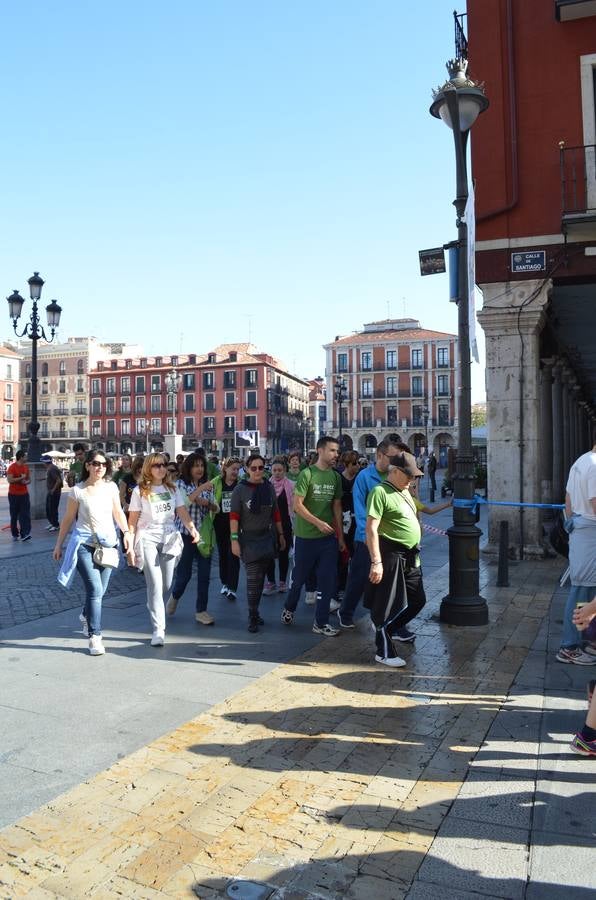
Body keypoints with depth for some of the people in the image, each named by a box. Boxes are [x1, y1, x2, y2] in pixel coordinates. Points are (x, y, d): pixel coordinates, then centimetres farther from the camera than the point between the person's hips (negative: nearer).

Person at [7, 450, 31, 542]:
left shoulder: (26, 467, 8)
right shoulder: (12, 467, -11)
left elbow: (29, 480, 15)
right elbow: (10, 480, -21)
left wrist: (26, 482, -6)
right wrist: (21, 478, -17)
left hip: (24, 494, 4)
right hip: (14, 495, -4)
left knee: (25, 515, -7)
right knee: (14, 516, 7)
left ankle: (25, 534, -11)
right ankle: (15, 535, 17)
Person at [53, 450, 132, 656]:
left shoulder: (111, 487, 2)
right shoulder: (78, 490, -4)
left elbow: (118, 512, 10)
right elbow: (68, 519, 4)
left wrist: (126, 532, -4)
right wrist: (59, 544, 7)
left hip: (107, 544, 3)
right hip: (84, 544, -3)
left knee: (99, 590, 12)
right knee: (95, 589, -13)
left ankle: (87, 616, 44)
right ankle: (94, 636, -4)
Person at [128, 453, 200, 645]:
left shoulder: (172, 488, 9)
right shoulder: (140, 491, -1)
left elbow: (182, 511, 0)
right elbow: (132, 521, 0)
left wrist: (192, 528, -19)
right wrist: (130, 547, -4)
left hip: (169, 538, 4)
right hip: (148, 539, -3)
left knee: (167, 585, 6)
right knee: (155, 584, -10)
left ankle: (156, 615, 31)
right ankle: (158, 630, -8)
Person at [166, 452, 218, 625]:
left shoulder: (207, 486, 9)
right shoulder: (180, 484, -3)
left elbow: (216, 509, 11)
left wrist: (207, 503, -10)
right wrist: (201, 489, -24)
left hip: (204, 534, 4)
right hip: (185, 533, -4)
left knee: (204, 574, 2)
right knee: (184, 573, 4)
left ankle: (201, 611, 13)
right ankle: (174, 596, 35)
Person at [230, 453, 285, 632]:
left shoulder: (269, 488, 7)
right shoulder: (240, 489, -5)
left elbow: (276, 513, 13)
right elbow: (234, 516, -9)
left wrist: (281, 535, 13)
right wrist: (234, 539, -15)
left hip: (267, 537, 4)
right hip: (248, 538, -4)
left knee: (261, 578, 8)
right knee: (253, 578, -9)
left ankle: (255, 612, 22)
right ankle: (253, 617, 1)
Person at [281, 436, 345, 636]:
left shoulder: (336, 476, 5)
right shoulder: (307, 474, -12)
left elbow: (337, 506, 10)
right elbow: (297, 505, -15)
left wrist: (340, 536, 8)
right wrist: (318, 523, -21)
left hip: (329, 537, 5)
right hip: (306, 536, -4)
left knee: (328, 580, 3)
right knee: (299, 577, 11)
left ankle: (321, 623, 15)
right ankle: (289, 608, 36)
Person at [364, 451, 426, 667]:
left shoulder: (404, 491, 14)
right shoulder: (380, 492, -15)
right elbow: (371, 528, -21)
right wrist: (376, 562, -25)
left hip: (410, 557, 9)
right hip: (391, 556, -9)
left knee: (417, 601, 16)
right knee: (388, 606, 2)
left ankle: (384, 630, 35)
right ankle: (384, 652, 16)